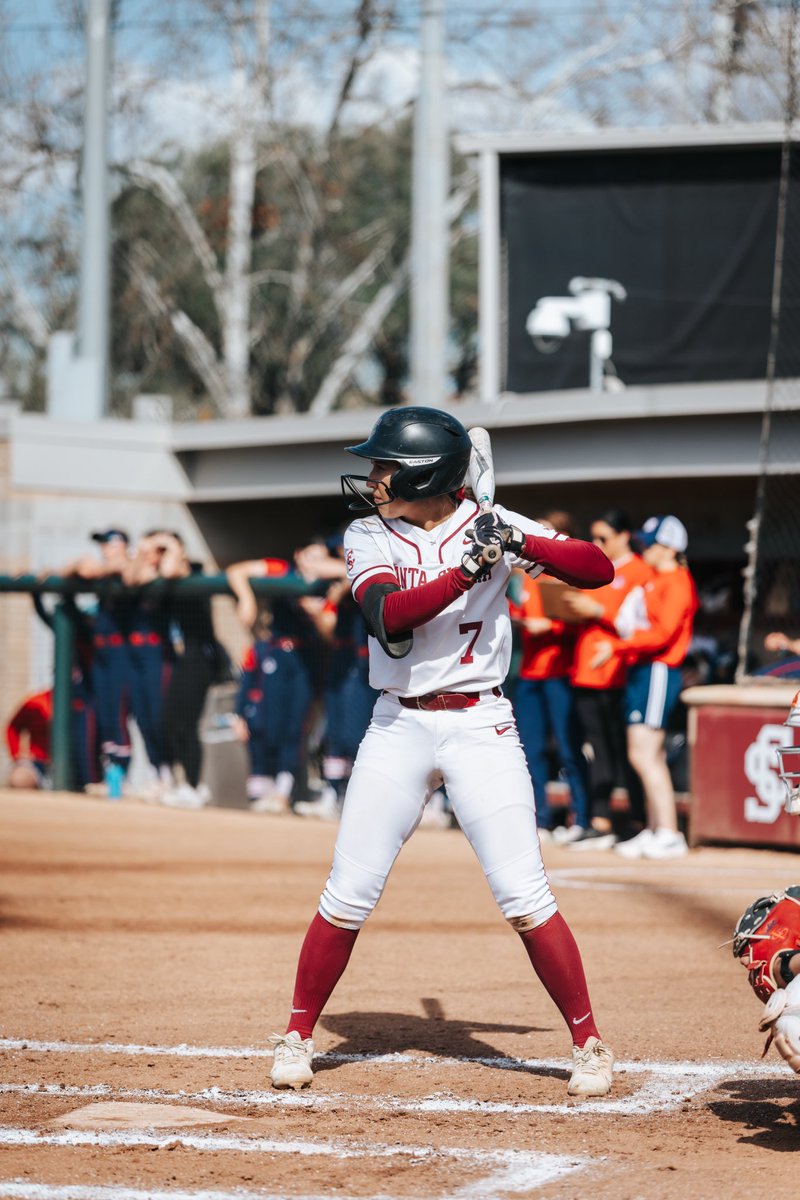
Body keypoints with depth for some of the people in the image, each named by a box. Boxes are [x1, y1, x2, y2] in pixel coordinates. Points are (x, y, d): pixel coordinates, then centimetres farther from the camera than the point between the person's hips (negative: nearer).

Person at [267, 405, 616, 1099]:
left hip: (481, 727, -2)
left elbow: (599, 570, -5)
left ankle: (589, 1043, 4)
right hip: (399, 728, 2)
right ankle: (298, 1036, 16)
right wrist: (469, 567, -27)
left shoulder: (491, 526, -1)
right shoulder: (368, 538, 1)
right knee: (348, 894, 1)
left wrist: (521, 544, -20)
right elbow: (389, 616, -18)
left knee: (524, 897, -6)